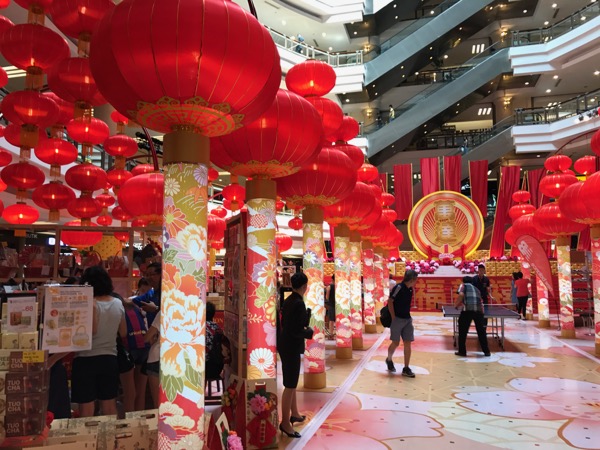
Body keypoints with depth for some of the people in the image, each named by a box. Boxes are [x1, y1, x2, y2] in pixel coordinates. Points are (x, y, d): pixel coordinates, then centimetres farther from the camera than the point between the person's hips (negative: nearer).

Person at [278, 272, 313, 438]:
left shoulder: (288, 300, 5)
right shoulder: (299, 303, -23)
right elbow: (297, 330, -25)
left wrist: (305, 317, 10)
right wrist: (309, 332, -7)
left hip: (286, 345, 10)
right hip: (292, 347, -10)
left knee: (291, 383, 23)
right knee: (290, 385, 3)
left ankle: (294, 414, 39)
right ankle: (285, 422, 15)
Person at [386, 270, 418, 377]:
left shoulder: (410, 289, 7)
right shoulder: (399, 287, -15)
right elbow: (390, 302, -16)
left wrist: (408, 316, 9)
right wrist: (393, 317, -15)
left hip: (407, 319, 7)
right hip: (397, 319, -7)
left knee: (407, 344, 3)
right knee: (395, 343, 2)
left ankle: (406, 369, 8)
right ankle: (389, 359, 30)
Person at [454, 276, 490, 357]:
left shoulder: (463, 286, 17)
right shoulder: (476, 289, 31)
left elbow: (461, 295, -3)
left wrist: (456, 304, 9)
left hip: (467, 310, -4)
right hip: (479, 310, 4)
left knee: (462, 331, 8)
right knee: (481, 331, 17)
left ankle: (462, 351, 11)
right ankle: (486, 351, 22)